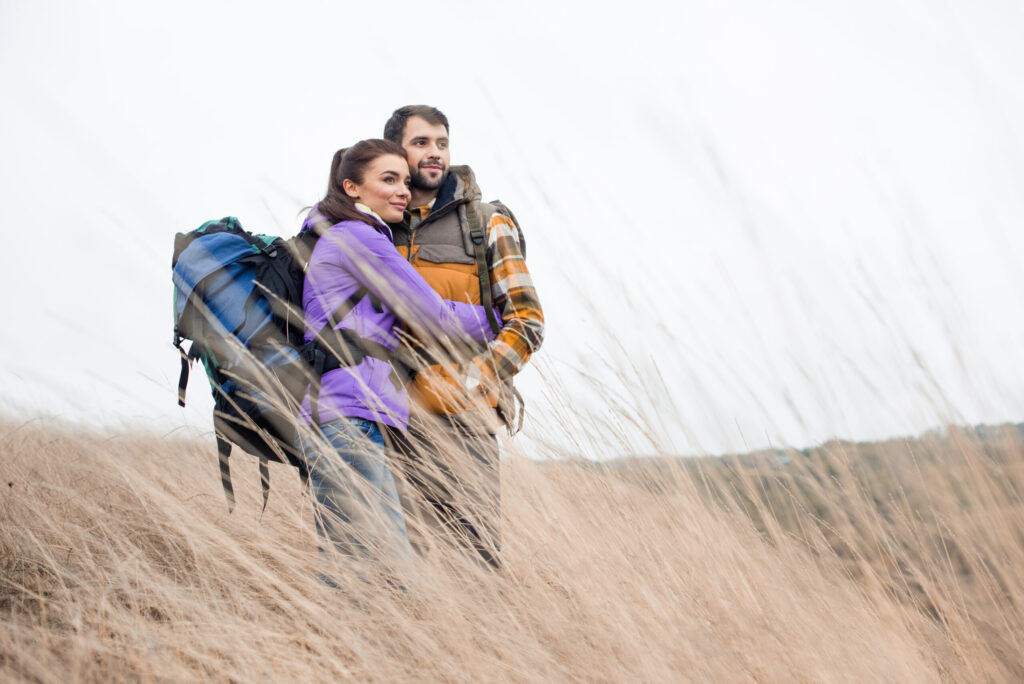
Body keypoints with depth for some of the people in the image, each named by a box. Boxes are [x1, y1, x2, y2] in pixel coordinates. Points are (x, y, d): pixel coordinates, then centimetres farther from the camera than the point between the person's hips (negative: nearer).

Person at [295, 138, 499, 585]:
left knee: (345, 567, 7)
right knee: (386, 569, -14)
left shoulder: (333, 238, 27)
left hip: (335, 417, 10)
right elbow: (432, 318, -3)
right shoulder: (358, 237, -3)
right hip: (348, 418, -10)